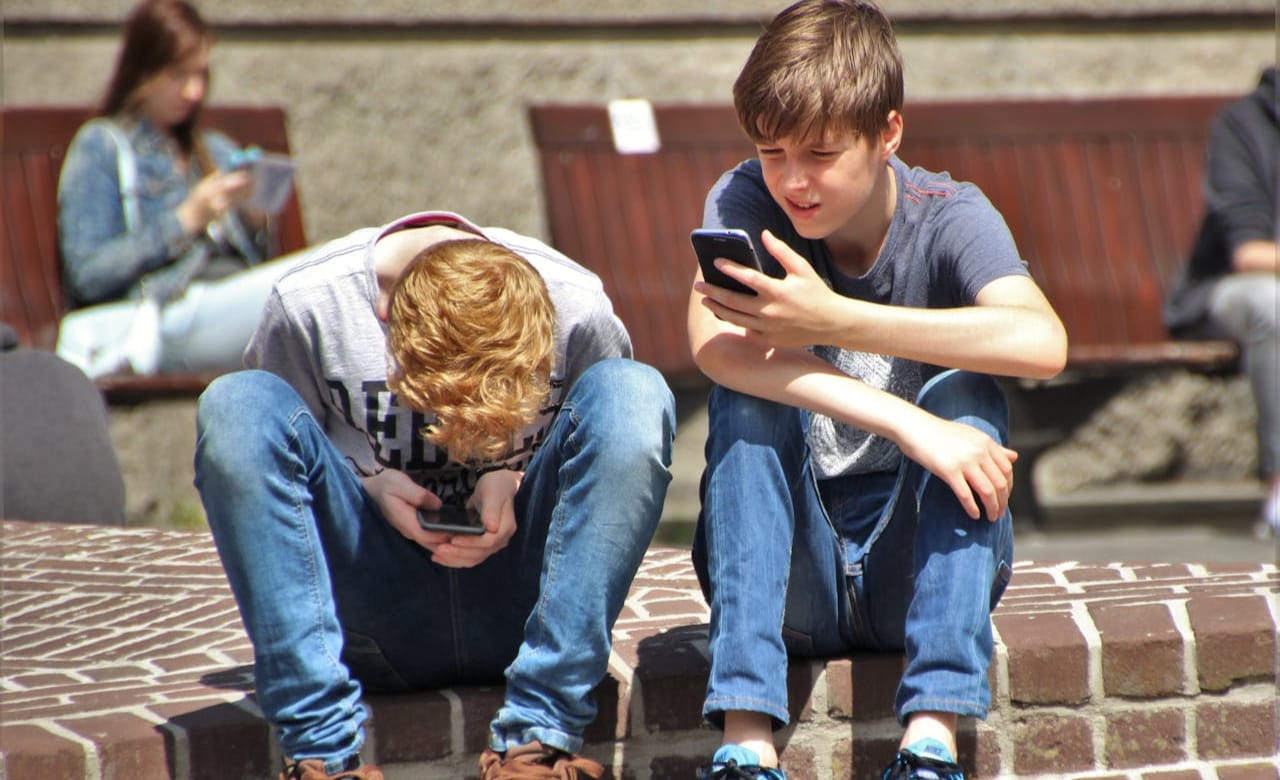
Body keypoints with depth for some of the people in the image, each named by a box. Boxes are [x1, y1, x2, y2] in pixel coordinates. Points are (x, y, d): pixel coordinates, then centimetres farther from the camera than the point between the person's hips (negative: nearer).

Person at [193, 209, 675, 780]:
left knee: (636, 392, -22)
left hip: (515, 608, 0)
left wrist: (516, 481, -14)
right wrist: (369, 485, -17)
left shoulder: (579, 310, -9)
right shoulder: (309, 306, -11)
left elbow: (618, 458, 5)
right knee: (234, 404, -23)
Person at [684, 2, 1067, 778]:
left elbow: (1041, 343, -31)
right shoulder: (748, 202, -7)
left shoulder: (948, 218, -9)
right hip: (792, 585, 1)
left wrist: (834, 320, -36)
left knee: (964, 394, -25)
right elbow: (713, 344, -29)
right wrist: (905, 424, -38)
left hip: (921, 570, 0)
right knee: (748, 392, -23)